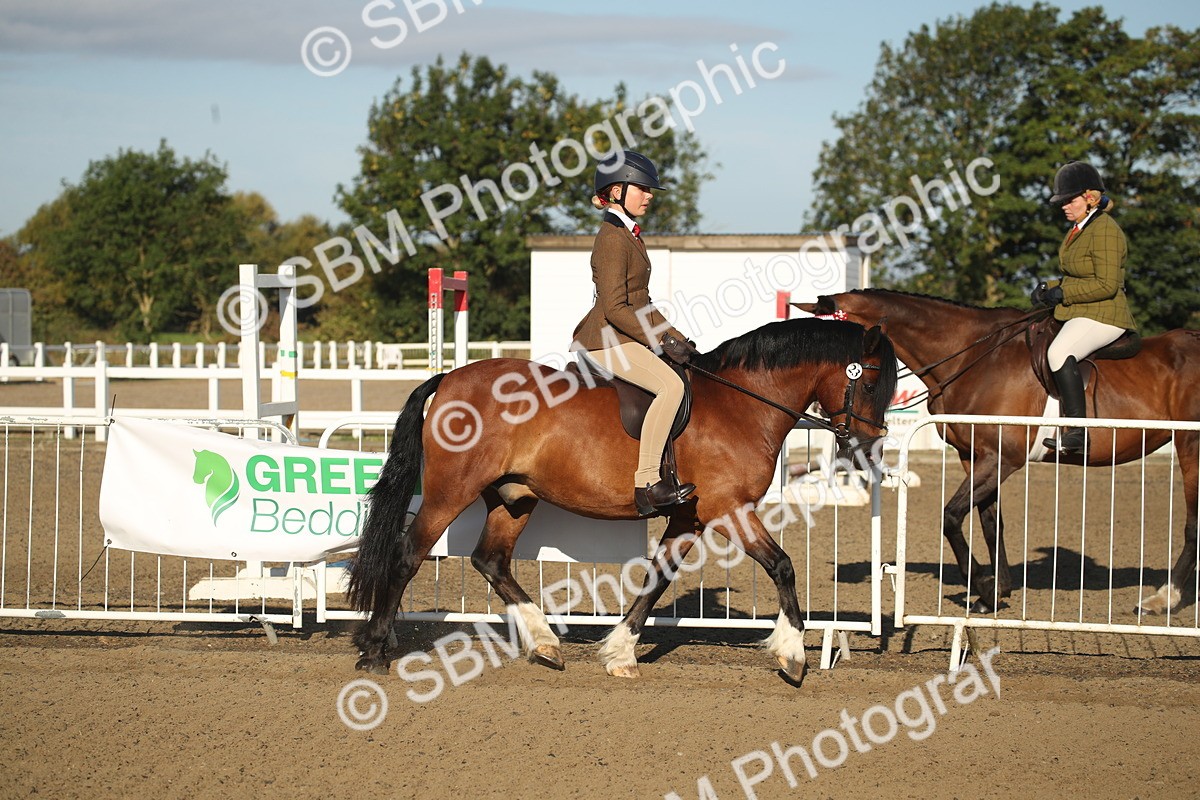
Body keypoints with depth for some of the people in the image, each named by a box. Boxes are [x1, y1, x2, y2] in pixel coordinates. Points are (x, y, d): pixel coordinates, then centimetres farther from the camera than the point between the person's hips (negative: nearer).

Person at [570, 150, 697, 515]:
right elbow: (615, 308, -21)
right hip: (606, 340, -11)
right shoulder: (612, 239, -14)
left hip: (625, 337, 11)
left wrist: (677, 338, 13)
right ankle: (646, 483, -31)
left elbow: (642, 304, 22)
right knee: (670, 386, -28)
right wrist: (662, 341, -19)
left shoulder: (628, 235, 18)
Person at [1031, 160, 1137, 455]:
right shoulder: (1078, 229, 16)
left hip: (1103, 315, -11)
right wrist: (1049, 288, 6)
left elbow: (1106, 285, -21)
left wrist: (1062, 294, -18)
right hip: (1077, 314, 11)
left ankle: (1078, 432, -33)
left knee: (1059, 352, -32)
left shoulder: (1105, 231, -15)